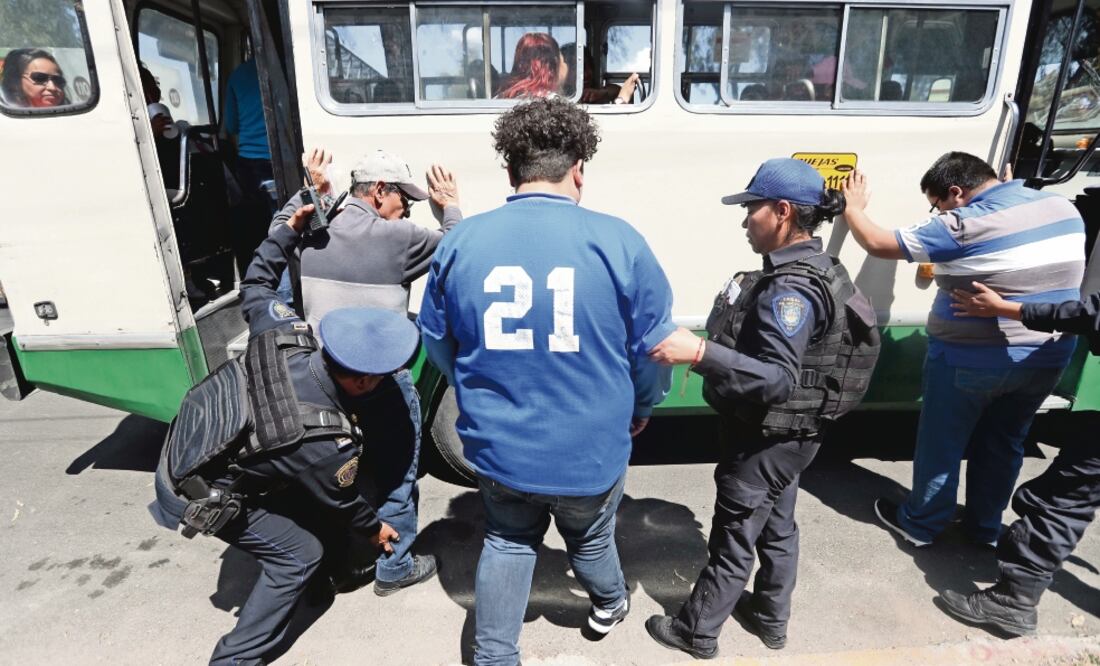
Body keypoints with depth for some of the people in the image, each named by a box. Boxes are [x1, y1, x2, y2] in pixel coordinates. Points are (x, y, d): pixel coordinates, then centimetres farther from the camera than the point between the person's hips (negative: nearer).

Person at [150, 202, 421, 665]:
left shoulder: (285, 333, -23)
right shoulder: (327, 444, -35)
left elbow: (255, 286, -1)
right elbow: (341, 501, -13)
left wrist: (289, 231, 1)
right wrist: (373, 529, 6)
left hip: (182, 447, 8)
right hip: (195, 494, -7)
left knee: (305, 490, 18)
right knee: (298, 554, 4)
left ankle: (347, 562, 41)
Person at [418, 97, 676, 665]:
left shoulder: (461, 241, -8)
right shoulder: (616, 240, -15)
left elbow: (437, 340, 4)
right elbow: (654, 343, -7)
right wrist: (640, 409, 14)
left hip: (497, 447, 1)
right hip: (591, 451, 0)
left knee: (507, 543, 26)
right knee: (591, 538, 28)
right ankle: (609, 606, 58)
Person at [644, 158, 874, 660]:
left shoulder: (791, 289, -27)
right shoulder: (812, 270, 4)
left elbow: (777, 379, -34)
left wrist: (699, 352, -41)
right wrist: (708, 351, 14)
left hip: (766, 438, -10)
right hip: (784, 436, 10)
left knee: (733, 539, 8)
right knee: (776, 526, 24)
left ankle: (696, 632, 28)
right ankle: (771, 619, 45)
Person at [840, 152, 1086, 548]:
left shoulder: (962, 225, -19)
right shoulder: (1064, 209, 4)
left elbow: (877, 245, -15)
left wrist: (854, 209, 3)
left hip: (971, 362, -6)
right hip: (1047, 359, 7)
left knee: (941, 444, 11)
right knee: (1003, 442, 21)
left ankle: (921, 524, 26)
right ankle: (986, 527, 36)